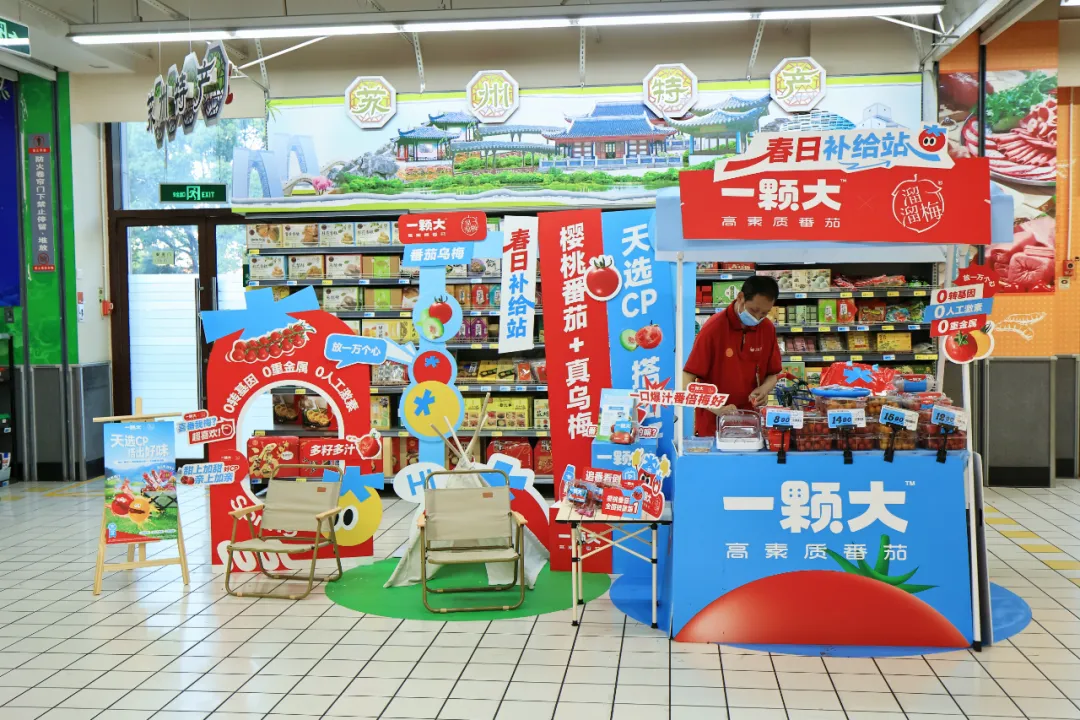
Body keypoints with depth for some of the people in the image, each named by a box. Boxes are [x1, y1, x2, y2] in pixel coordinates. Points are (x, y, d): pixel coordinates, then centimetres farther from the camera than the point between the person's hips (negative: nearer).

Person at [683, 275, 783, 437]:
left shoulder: (767, 328, -1)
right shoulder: (713, 328, -16)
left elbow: (772, 374, 10)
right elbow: (687, 381, -18)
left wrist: (764, 389, -11)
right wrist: (716, 408, -29)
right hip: (712, 425, -4)